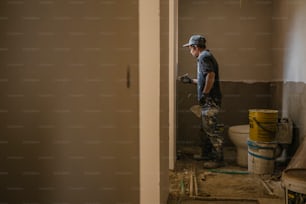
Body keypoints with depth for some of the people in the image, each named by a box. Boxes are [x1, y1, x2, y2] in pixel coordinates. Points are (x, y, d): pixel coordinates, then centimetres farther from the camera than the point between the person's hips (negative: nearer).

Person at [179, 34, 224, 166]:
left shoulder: (204, 57, -12)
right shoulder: (206, 56, 20)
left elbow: (211, 76, -26)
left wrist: (204, 94, -24)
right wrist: (190, 81, 26)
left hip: (210, 101, -11)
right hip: (208, 101, 11)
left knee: (212, 130, -6)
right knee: (205, 129, 18)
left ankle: (218, 158, 0)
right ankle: (206, 154, 28)